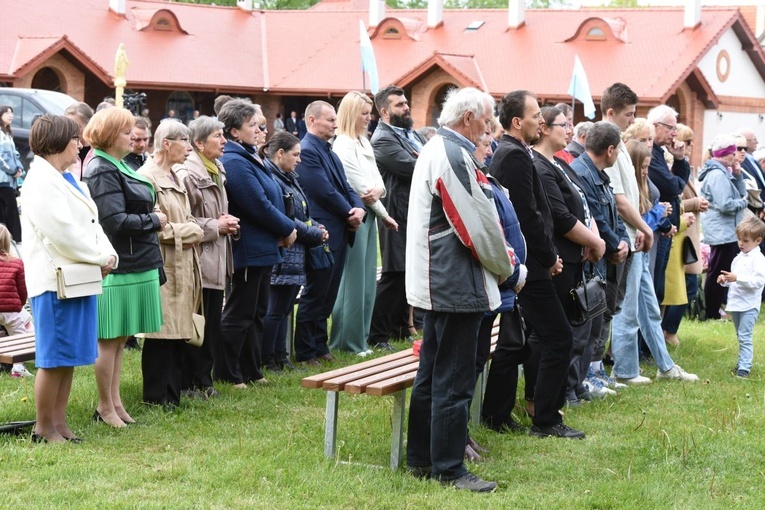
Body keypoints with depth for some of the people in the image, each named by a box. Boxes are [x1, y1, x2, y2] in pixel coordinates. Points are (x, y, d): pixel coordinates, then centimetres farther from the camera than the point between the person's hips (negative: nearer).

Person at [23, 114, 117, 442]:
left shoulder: (68, 180, 16)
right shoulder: (41, 182, -14)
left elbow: (92, 224, 15)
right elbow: (62, 233, -20)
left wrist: (109, 254, -2)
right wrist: (100, 259, -10)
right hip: (55, 280, -9)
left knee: (69, 357, 12)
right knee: (53, 358, -3)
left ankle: (59, 424, 20)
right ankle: (44, 428, 6)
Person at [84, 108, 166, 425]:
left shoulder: (118, 167, 15)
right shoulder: (103, 172, -15)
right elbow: (116, 221, -22)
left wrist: (151, 219, 3)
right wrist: (153, 221, -10)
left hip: (134, 264, 10)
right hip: (118, 267, -10)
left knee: (119, 339, 15)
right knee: (110, 340, 0)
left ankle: (114, 402, 23)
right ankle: (105, 407, 9)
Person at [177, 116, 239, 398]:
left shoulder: (217, 171, 15)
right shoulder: (187, 174, -15)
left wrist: (228, 223, 7)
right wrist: (216, 226, -14)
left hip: (217, 261, 9)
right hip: (198, 261, -9)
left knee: (212, 324, 12)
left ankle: (204, 379, 20)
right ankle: (191, 382, 5)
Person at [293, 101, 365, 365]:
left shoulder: (329, 153, 17)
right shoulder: (307, 151, -14)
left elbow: (344, 185, 16)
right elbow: (324, 191, -19)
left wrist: (359, 208, -4)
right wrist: (349, 213, -9)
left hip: (339, 232, 9)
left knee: (327, 294, 14)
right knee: (315, 294, -1)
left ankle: (319, 346, 22)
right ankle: (306, 352, 7)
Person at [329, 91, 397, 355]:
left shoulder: (364, 143, 15)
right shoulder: (343, 146, -12)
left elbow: (376, 180, 12)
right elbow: (360, 186, -12)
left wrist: (379, 190, -12)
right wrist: (384, 215, -4)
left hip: (368, 216, 9)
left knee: (367, 280, 10)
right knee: (354, 281, -4)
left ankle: (360, 337, 17)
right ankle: (349, 342, 2)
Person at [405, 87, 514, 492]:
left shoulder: (434, 150, 14)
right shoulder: (455, 156, -18)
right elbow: (480, 224, -17)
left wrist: (497, 263, 15)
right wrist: (504, 266, -2)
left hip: (436, 283, 11)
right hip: (457, 285, -11)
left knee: (432, 374, 15)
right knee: (454, 380, -4)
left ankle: (421, 458, 22)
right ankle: (449, 469, 2)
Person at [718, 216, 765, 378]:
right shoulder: (739, 258, 14)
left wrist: (737, 278, -29)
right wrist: (725, 280, 5)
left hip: (749, 305, -9)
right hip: (735, 303, 9)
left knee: (744, 337, -13)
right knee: (741, 337, 17)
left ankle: (744, 368, -14)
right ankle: (743, 362, 27)